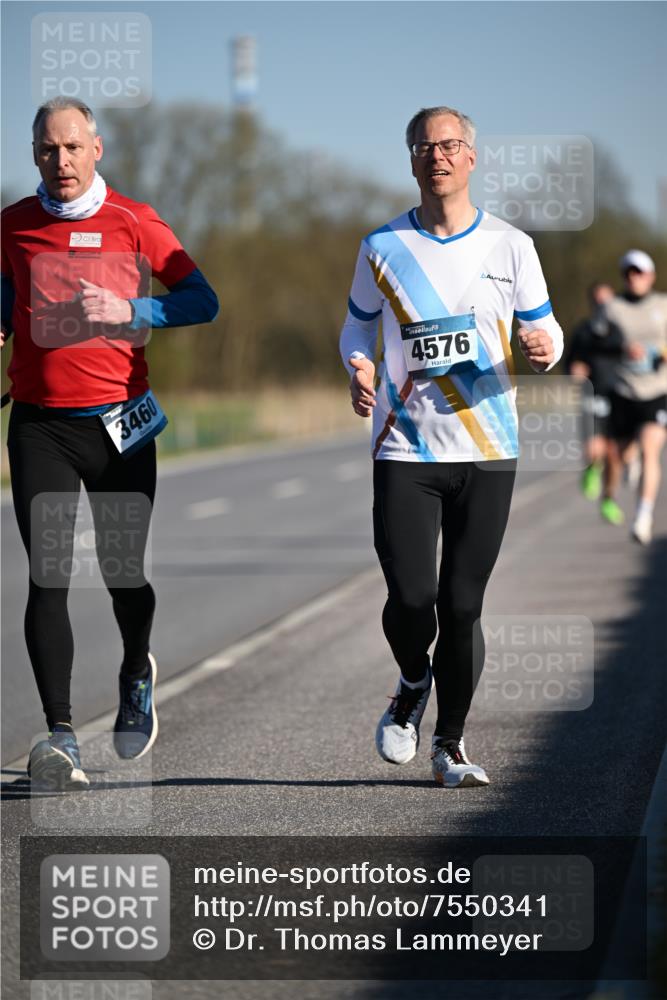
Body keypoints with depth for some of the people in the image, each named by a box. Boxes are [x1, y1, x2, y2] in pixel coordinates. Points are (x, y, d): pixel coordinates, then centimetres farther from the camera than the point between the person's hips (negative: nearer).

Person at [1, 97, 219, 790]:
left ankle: (137, 674, 39)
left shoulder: (133, 222, 1)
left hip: (118, 420, -1)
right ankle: (60, 736, -13)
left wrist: (130, 309, -15)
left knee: (122, 571, 7)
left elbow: (202, 301, 0)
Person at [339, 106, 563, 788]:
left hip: (487, 451, 0)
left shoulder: (510, 246, 4)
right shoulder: (382, 248, 4)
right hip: (404, 452, 0)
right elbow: (357, 326, 15)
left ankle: (450, 743, 17)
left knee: (462, 604, 0)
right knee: (410, 596, -12)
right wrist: (358, 368, -7)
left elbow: (544, 327, 10)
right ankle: (413, 684, 22)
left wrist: (545, 349, -15)